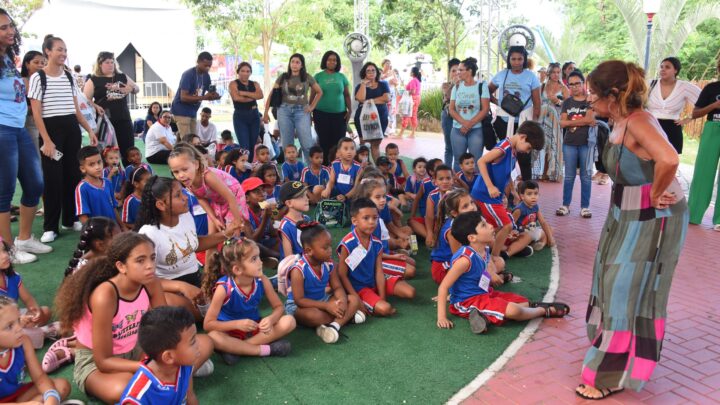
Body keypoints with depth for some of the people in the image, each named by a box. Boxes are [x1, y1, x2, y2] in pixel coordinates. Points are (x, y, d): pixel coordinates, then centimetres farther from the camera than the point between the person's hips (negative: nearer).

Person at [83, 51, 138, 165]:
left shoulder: (122, 77, 12)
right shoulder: (93, 80, 1)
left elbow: (137, 88, 19)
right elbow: (86, 99, -3)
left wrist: (131, 89, -3)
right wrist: (96, 107, -20)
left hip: (123, 119, 3)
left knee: (128, 151, 6)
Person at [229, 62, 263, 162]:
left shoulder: (255, 84, 13)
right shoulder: (234, 84, 2)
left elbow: (260, 95, -7)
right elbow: (237, 98, -15)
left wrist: (244, 93, -13)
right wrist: (253, 97, -5)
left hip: (254, 116, 4)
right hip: (240, 116, -4)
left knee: (252, 146, 6)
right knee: (244, 146, -14)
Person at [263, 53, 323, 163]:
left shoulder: (307, 78, 4)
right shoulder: (283, 77, 4)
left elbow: (319, 92, 14)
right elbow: (272, 95, 5)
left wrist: (312, 106, 5)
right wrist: (266, 112, 2)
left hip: (301, 111, -1)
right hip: (285, 111, 1)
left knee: (307, 144, -9)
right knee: (287, 144, 5)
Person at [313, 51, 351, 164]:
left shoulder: (342, 77, 9)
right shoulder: (318, 76, 5)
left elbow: (347, 95, 11)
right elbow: (312, 95, 6)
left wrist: (350, 110, 3)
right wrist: (310, 112, 1)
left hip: (340, 114, 1)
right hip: (321, 114, -1)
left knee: (338, 141, -2)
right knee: (324, 141, 1)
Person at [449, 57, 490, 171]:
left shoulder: (481, 86, 0)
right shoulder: (456, 87, 9)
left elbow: (485, 109, -6)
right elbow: (451, 109, 3)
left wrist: (470, 124, -14)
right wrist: (464, 122, -13)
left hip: (476, 130, -3)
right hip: (458, 130, 3)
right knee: (459, 161, 5)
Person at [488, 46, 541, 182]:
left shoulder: (531, 76, -1)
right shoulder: (501, 75, 5)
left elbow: (537, 102, -3)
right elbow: (488, 91, 17)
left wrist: (534, 122, -10)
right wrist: (496, 102, -1)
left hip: (523, 121, -2)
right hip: (503, 120, 3)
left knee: (523, 156, -3)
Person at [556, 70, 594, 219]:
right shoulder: (567, 103, 9)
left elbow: (590, 118, -14)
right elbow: (562, 123, -3)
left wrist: (571, 121, -9)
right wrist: (583, 121, -11)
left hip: (586, 143, -2)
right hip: (569, 143, 2)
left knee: (586, 176, 4)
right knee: (569, 175, 8)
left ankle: (585, 207, 10)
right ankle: (565, 205, 14)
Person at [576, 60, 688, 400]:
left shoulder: (637, 122, -25)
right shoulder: (621, 122, 3)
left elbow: (669, 159, -42)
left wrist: (656, 195, -28)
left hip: (652, 220, -9)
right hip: (626, 215, 9)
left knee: (629, 292, -1)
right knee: (615, 284, 21)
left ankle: (612, 375, 14)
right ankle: (614, 351, 43)